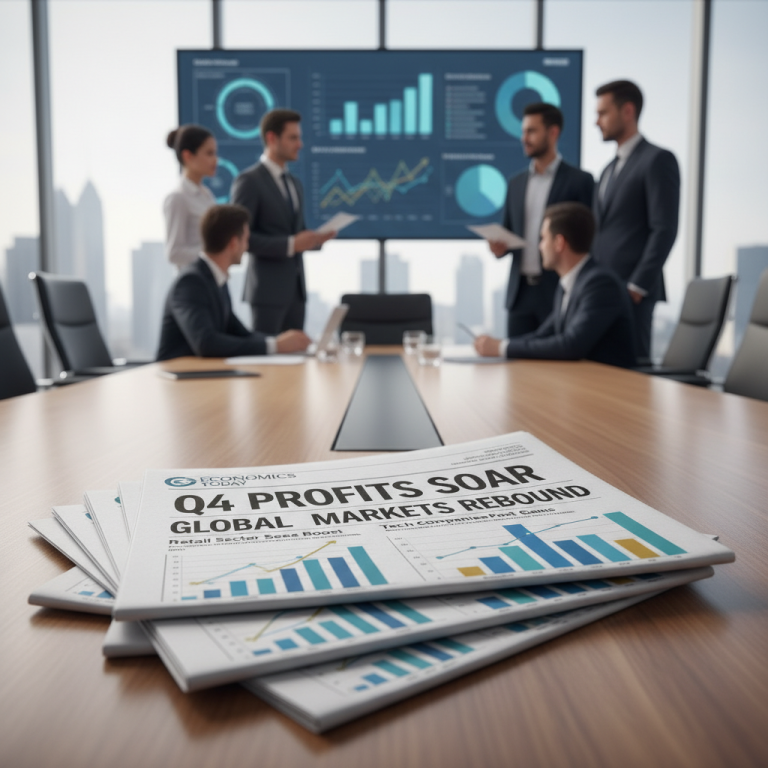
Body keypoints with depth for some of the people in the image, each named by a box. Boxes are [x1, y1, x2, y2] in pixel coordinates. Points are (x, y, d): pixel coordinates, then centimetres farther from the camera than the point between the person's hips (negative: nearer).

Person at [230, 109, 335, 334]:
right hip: (268, 287, -7)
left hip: (296, 286, 7)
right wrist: (290, 244, -20)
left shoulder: (294, 183, 16)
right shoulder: (248, 180, -8)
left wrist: (314, 239, 0)